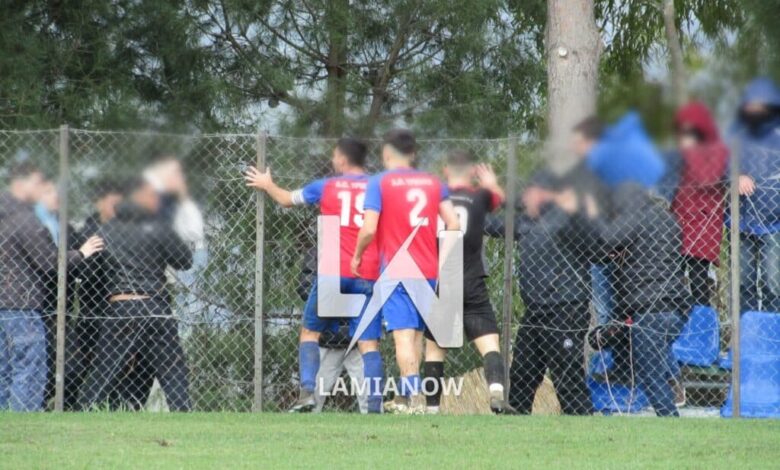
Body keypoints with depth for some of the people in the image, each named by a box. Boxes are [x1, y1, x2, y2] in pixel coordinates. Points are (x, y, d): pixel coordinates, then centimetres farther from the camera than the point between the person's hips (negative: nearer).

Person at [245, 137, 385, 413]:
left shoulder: (326, 187, 8)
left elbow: (286, 199, 24)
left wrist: (267, 185, 43)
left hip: (333, 273, 0)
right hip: (369, 276, 0)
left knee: (310, 332, 15)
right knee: (369, 343, -1)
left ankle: (308, 391, -2)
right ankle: (375, 406, -13)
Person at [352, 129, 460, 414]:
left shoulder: (380, 183, -4)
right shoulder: (433, 183, 9)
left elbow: (369, 229, -13)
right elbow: (453, 225, 4)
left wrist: (357, 255, 4)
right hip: (429, 270, 5)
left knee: (404, 335, -9)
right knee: (416, 334, 15)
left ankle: (414, 397, -20)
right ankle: (405, 397, 22)